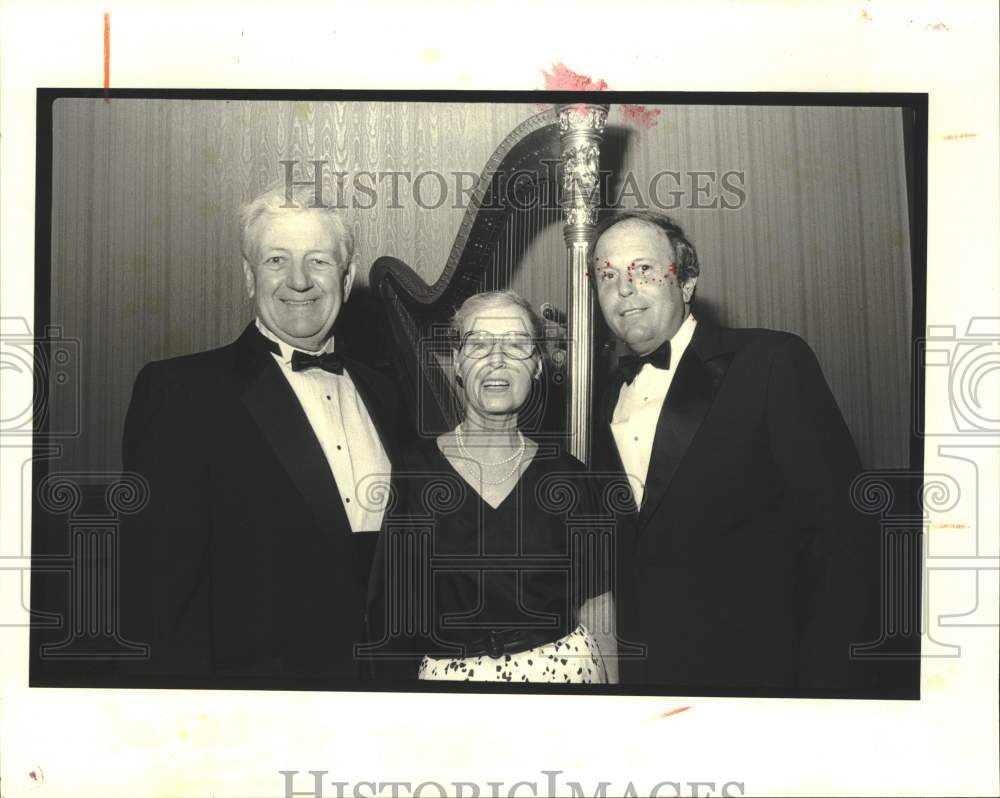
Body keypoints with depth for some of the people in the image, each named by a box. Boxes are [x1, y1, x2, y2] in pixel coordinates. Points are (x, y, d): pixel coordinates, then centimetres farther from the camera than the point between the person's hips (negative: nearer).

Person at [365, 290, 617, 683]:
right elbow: (389, 612, -6)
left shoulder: (566, 475, -2)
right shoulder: (411, 470, -7)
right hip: (446, 673, -1)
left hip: (563, 667, 1)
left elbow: (596, 613, -2)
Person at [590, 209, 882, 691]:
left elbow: (845, 534, -15)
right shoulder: (610, 399, 9)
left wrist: (826, 679, -19)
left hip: (752, 668, -5)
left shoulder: (772, 363, -10)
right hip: (639, 670, 5)